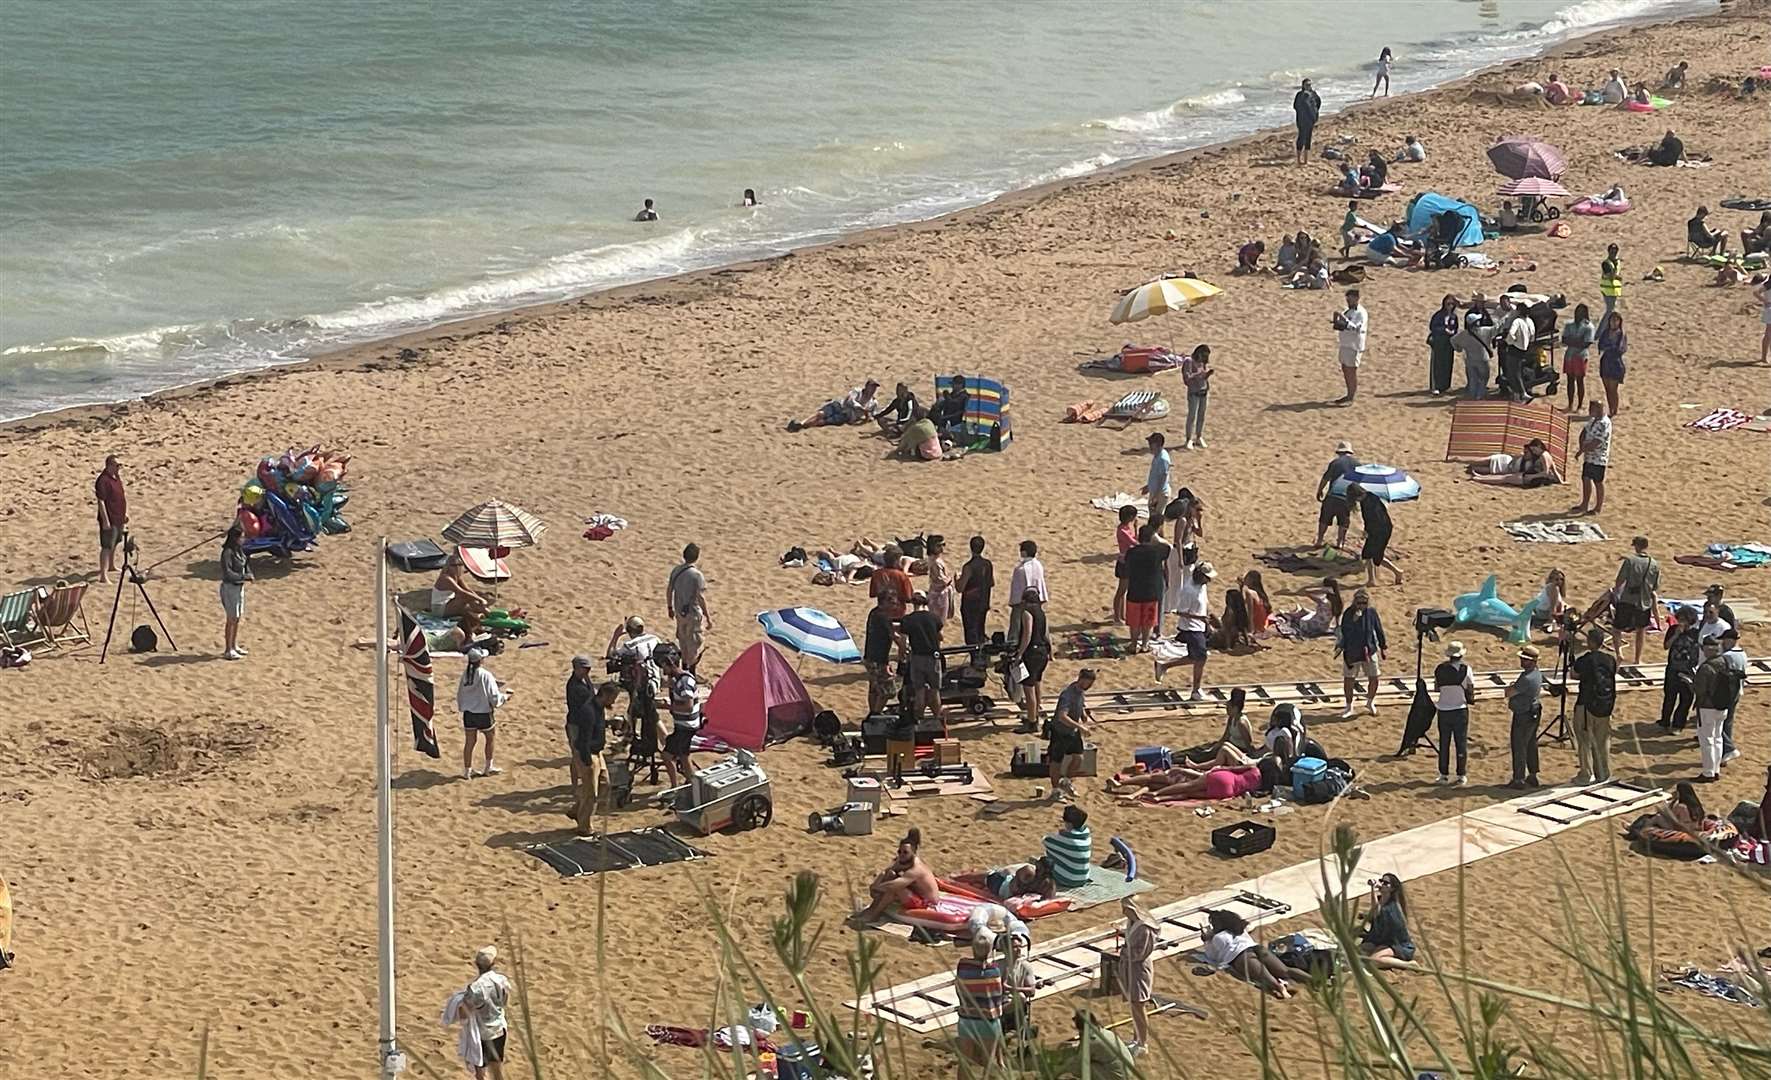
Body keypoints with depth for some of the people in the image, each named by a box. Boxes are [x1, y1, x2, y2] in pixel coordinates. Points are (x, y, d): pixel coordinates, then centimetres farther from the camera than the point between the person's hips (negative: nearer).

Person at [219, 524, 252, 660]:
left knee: (237, 618, 15)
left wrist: (249, 573, -3)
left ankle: (234, 646, 26)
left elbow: (246, 562, 18)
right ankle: (228, 650, 2)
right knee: (231, 619, -4)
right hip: (230, 587, -8)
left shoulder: (240, 550, 7)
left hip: (240, 586, 8)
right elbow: (227, 573, -23)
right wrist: (244, 577, -20)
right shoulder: (227, 552, -19)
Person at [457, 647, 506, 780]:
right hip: (484, 713, -4)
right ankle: (489, 768, 26)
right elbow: (494, 697, -15)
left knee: (469, 742, 10)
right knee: (490, 738, 19)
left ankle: (467, 771, 13)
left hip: (468, 714, 4)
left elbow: (459, 694, 8)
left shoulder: (465, 674, -2)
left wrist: (462, 707, 22)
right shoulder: (485, 675, -18)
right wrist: (505, 697, 4)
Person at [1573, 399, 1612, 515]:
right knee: (1586, 479, 14)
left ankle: (1598, 507, 13)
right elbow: (1583, 433, 10)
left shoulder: (1604, 424, -22)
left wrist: (1582, 450, -15)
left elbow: (1596, 443, -25)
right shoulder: (1592, 420, 7)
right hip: (1588, 456, 9)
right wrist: (1582, 448, -7)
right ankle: (1584, 505, 25)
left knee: (1598, 482, 2)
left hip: (1599, 458, -9)